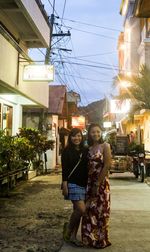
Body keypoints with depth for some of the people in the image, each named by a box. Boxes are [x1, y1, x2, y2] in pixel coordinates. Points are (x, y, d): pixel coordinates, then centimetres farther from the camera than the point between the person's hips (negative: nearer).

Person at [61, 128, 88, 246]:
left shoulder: (85, 151, 10)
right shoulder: (67, 151, -3)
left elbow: (87, 168, 11)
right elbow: (64, 169, -7)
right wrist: (64, 185, -13)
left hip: (83, 184, 5)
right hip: (72, 184, -5)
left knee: (77, 210, 8)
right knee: (81, 209, -15)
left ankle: (73, 236, 18)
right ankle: (68, 227, 9)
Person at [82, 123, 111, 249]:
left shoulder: (105, 146, -7)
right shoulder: (89, 148, 10)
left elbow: (107, 166, -14)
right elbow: (88, 167, 10)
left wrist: (98, 184, -16)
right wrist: (90, 184, 0)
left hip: (102, 183, -5)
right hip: (90, 183, 5)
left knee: (100, 211, 3)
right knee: (90, 211, 9)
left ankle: (101, 240, 16)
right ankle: (90, 238, 22)